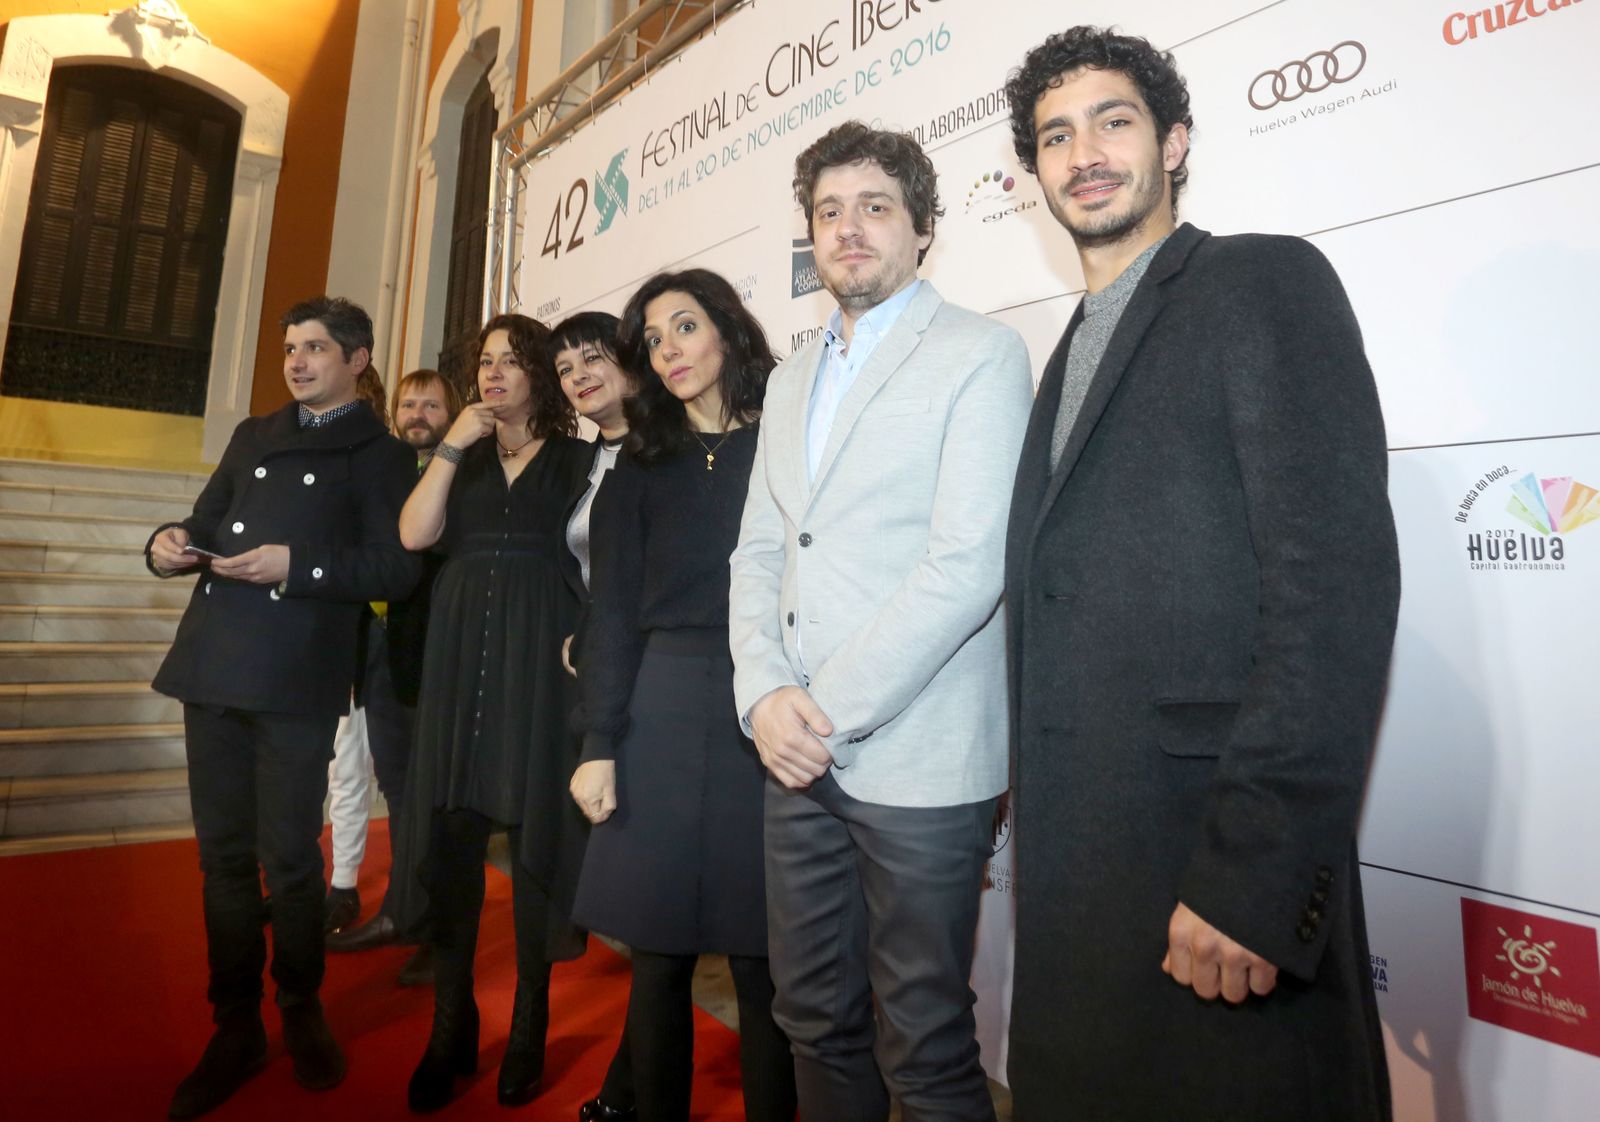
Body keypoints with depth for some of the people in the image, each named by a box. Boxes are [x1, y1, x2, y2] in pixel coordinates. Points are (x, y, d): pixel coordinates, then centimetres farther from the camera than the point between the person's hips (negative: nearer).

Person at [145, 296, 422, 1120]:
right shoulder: (252, 436, 21)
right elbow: (207, 524, 22)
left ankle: (301, 1011, 23)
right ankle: (236, 1027, 24)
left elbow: (395, 570, -7)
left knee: (289, 858, 1)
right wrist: (171, 545, 0)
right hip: (213, 665, 5)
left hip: (296, 679, -5)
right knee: (223, 854, 10)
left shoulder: (379, 455, 3)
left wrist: (294, 565, -17)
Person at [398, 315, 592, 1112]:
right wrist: (450, 446, -4)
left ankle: (528, 1030, 19)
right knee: (451, 840, 5)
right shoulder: (463, 458, 16)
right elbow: (414, 536, 1)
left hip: (538, 659, -3)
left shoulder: (577, 457, 6)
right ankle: (450, 1029, 19)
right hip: (462, 656, 4)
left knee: (531, 837, 3)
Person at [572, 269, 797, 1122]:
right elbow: (611, 614, 8)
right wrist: (598, 745, 1)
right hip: (659, 723, 3)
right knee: (659, 957, 10)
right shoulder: (641, 468, 12)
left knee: (760, 966, 5)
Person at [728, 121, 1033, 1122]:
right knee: (818, 1023, 19)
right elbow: (758, 554, 12)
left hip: (917, 763, -6)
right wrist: (767, 694, -5)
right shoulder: (791, 381, 16)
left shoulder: (981, 354, -4)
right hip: (798, 760, 6)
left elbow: (968, 566, -15)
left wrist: (830, 711, -14)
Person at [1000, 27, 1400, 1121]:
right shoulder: (1073, 352, 18)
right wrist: (1023, 814, 12)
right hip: (1074, 856, 8)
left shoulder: (1266, 281, -4)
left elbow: (1339, 577, -16)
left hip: (1219, 853, -7)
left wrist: (1252, 874, -21)